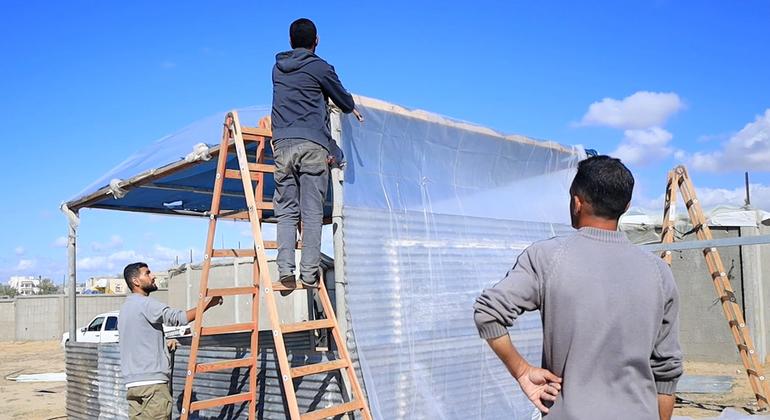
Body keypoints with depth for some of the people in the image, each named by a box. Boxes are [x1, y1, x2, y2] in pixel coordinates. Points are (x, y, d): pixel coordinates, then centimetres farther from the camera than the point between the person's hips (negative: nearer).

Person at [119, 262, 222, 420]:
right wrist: (208, 304, -15)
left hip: (132, 382, 10)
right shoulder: (145, 303, -11)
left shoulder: (126, 308, 21)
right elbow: (179, 317, -21)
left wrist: (163, 343, 25)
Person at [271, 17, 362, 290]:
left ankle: (285, 269, -8)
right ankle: (309, 273, -6)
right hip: (312, 144, -4)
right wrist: (352, 109, 41)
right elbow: (341, 96, 17)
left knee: (286, 210, 4)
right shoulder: (320, 67, 4)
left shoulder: (278, 68, 20)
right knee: (312, 211, -3)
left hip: (282, 143, 4)